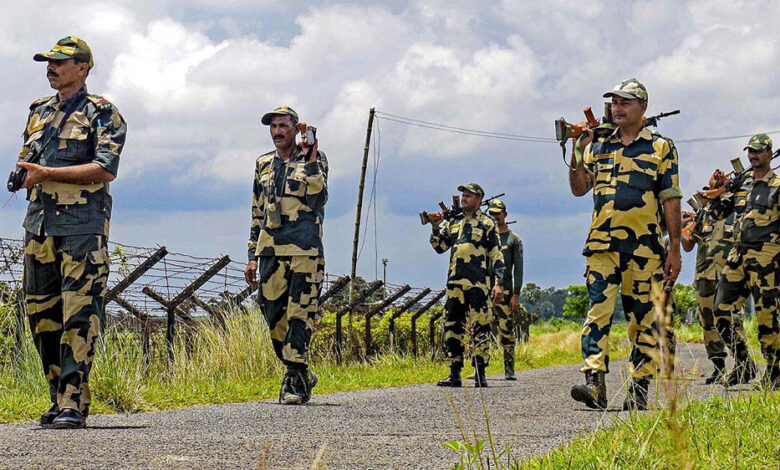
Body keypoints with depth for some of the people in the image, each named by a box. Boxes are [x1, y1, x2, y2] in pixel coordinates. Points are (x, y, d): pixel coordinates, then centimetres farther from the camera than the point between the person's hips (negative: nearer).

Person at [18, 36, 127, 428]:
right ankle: (59, 397, 15)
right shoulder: (39, 113, 19)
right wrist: (25, 175, 4)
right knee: (41, 312, 6)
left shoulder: (101, 113, -1)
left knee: (79, 313, -11)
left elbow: (106, 170, -12)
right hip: (39, 223, 7)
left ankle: (73, 402, -13)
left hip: (82, 224, -7)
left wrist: (49, 173, -14)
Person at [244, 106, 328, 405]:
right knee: (273, 315, 3)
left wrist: (310, 162, -16)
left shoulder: (314, 159, 4)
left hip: (304, 249, -5)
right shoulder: (263, 165, 18)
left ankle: (294, 380, -8)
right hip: (271, 250, 5)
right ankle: (303, 375, 18)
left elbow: (317, 201, -11)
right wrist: (253, 257, 16)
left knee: (300, 314, -9)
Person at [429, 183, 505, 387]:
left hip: (477, 284, -5)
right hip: (454, 283, 5)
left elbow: (497, 255, 0)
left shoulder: (486, 223, 3)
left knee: (479, 328, -6)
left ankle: (480, 374, -3)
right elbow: (439, 247, 19)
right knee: (452, 327, 4)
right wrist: (435, 227, 3)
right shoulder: (453, 222, 18)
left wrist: (499, 282, -8)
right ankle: (454, 374, 9)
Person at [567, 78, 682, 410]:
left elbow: (671, 201, 3)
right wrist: (577, 154, -1)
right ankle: (594, 383, -17)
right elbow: (579, 189, 12)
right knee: (598, 311, -11)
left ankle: (639, 389, 7)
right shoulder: (598, 146, 15)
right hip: (602, 245, 2)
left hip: (644, 246, -2)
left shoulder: (661, 147, 6)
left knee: (644, 320, 2)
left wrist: (675, 249, -1)